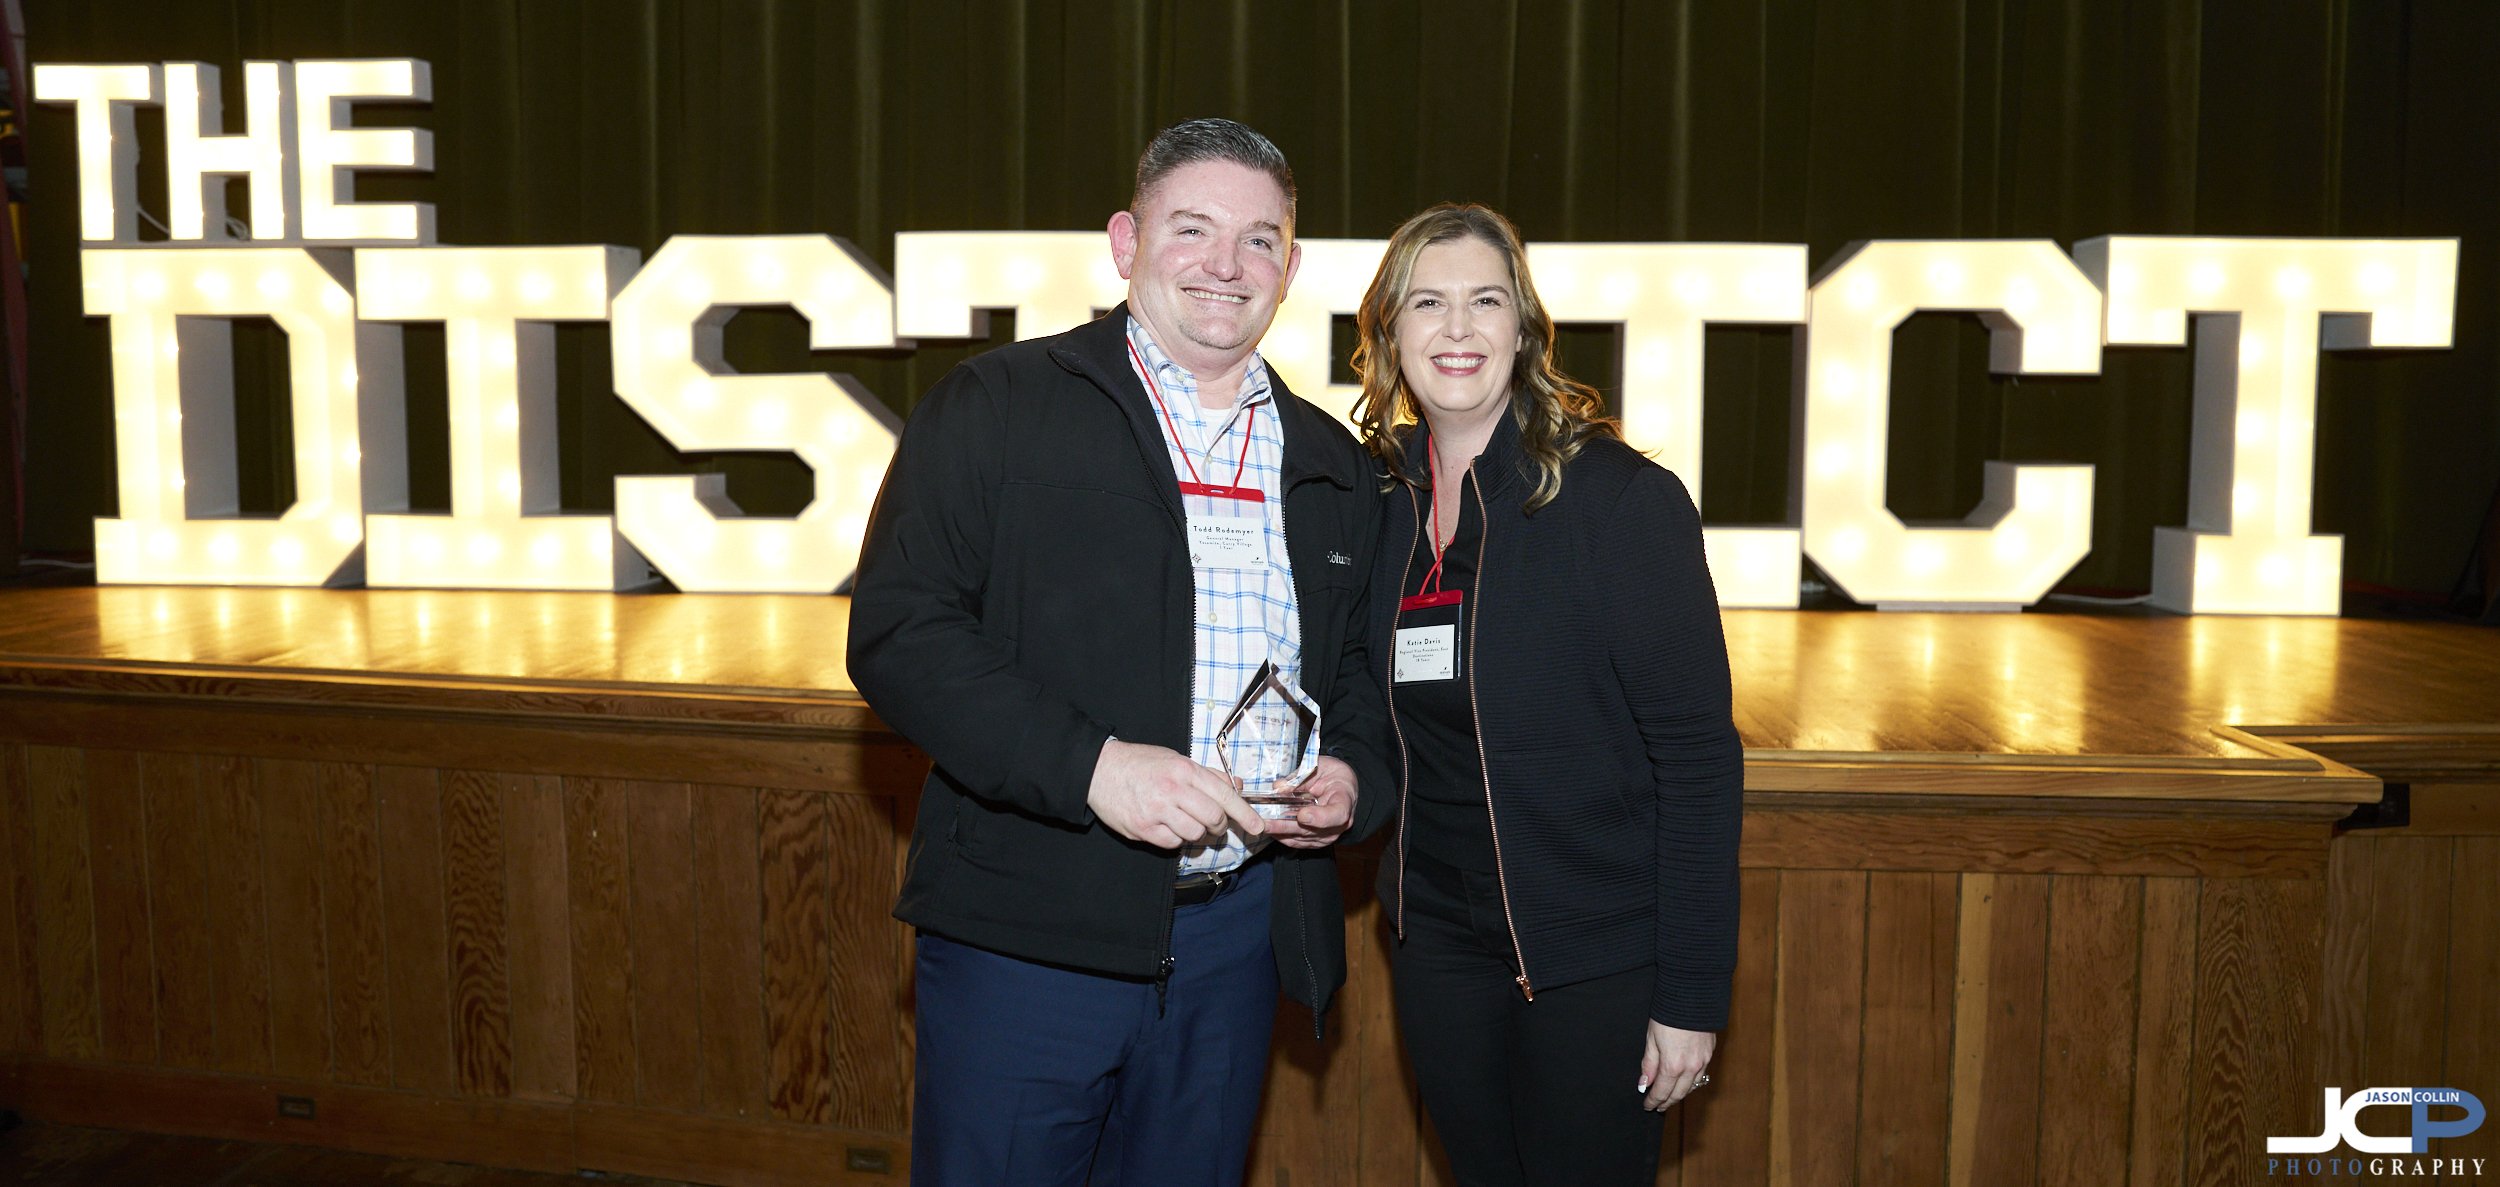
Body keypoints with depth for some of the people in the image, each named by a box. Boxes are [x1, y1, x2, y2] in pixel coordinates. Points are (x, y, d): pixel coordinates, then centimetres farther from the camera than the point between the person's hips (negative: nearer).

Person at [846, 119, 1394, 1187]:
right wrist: (1089, 765, -21)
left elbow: (1366, 669, 20)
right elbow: (898, 634, -11)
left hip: (1237, 934, 4)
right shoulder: (994, 409, -3)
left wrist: (1353, 778, -2)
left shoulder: (1334, 468, 12)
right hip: (1024, 933, -4)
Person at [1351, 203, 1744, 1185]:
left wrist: (1691, 993, -15)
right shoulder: (1381, 503, 2)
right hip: (1438, 938, 5)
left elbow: (1699, 754, -14)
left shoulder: (1622, 497, -13)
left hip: (1595, 955, -5)